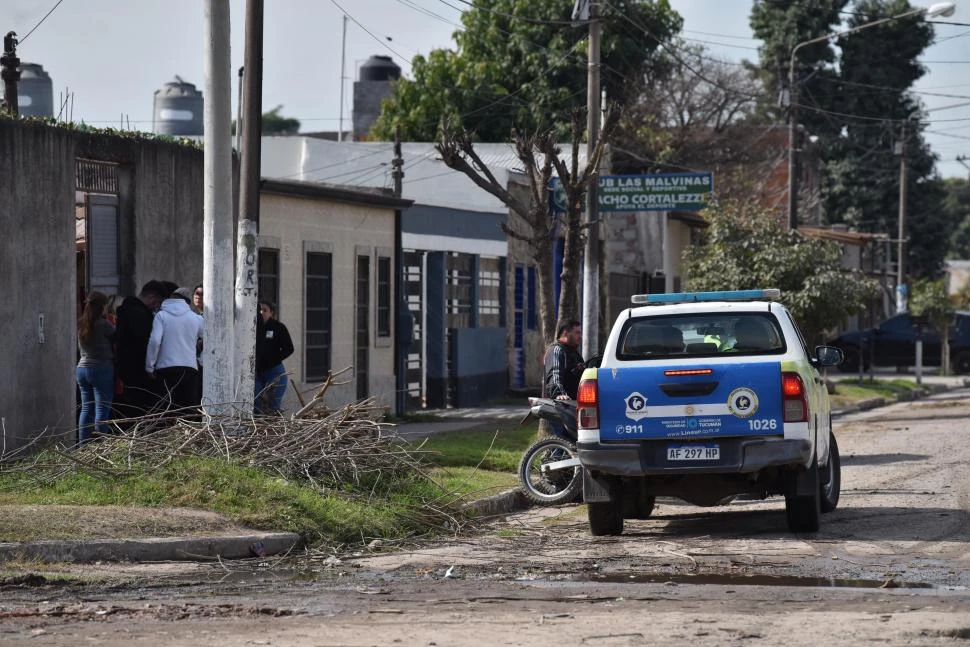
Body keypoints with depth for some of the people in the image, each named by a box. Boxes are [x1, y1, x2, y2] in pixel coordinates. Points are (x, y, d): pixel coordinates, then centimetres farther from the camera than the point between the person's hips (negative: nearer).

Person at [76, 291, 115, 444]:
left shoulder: (80, 324, 6)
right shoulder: (103, 324, -13)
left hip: (82, 367, 6)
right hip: (102, 369, -6)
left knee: (86, 408, 10)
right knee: (102, 409, -3)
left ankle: (82, 443, 9)